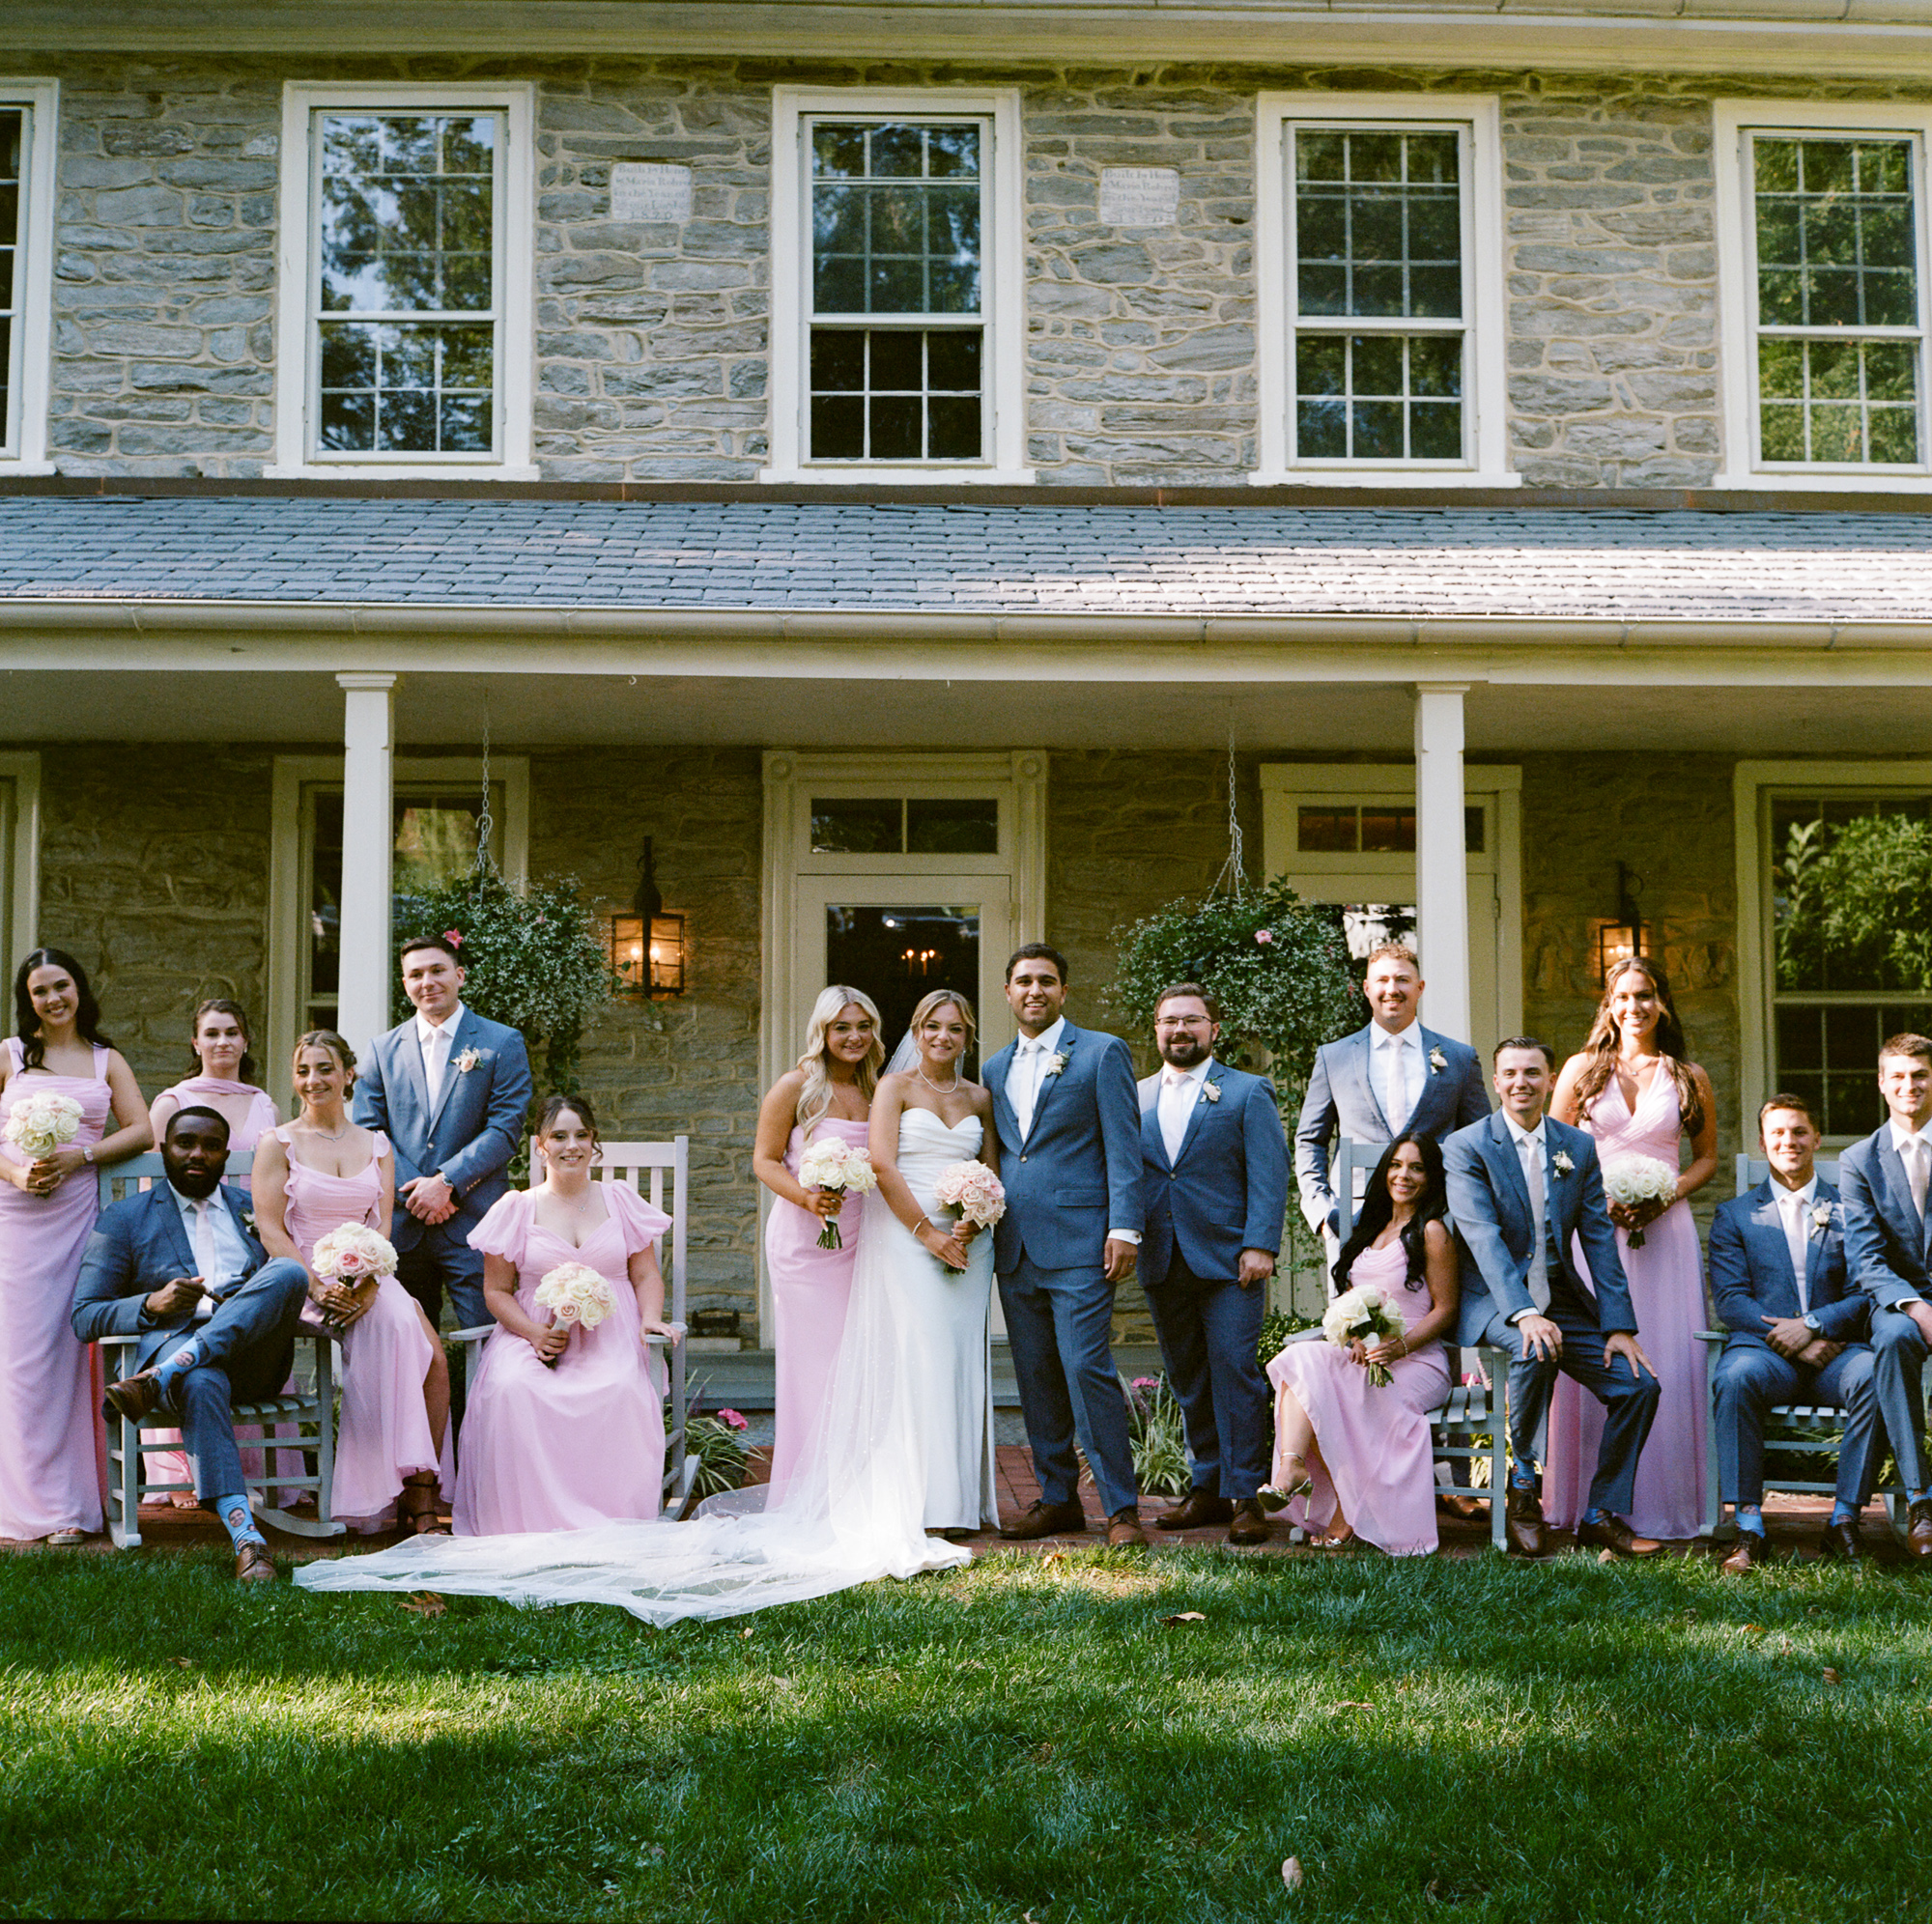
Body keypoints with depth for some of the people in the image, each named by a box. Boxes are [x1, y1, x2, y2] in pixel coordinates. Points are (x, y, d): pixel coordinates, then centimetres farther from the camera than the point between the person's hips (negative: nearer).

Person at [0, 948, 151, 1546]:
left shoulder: (106, 1060, 15)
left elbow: (141, 1130, 5)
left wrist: (77, 1157, -9)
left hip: (81, 1211, 1)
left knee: (71, 1347, -3)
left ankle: (70, 1501, 2)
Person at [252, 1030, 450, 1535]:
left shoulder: (377, 1145, 15)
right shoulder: (278, 1144, 6)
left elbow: (381, 1228, 6)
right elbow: (271, 1231, -3)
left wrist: (366, 1285, -14)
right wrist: (318, 1287, -18)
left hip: (368, 1281, 4)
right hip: (302, 1280, -4)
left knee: (432, 1355, -25)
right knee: (394, 1325, -32)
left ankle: (420, 1494, -23)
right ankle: (411, 1498, -27)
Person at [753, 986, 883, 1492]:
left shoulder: (877, 1091, 10)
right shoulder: (796, 1087, -4)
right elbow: (765, 1160, -3)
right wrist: (807, 1197, -19)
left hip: (859, 1237, 4)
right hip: (803, 1237, -4)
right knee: (811, 1359, -2)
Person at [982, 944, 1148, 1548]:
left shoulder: (1102, 1053, 1)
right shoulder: (995, 1069, 18)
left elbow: (1124, 1147, -5)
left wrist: (1124, 1228, -12)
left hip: (1078, 1244, -6)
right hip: (1015, 1248, 6)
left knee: (1087, 1370, -11)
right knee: (1036, 1377, 9)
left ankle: (1121, 1507, -5)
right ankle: (1057, 1498, 18)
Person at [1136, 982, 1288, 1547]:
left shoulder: (1248, 1093, 4)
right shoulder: (1136, 1097, 15)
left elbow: (1269, 1175, -3)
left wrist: (1260, 1246, -13)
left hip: (1229, 1260, -4)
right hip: (1162, 1263, 4)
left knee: (1235, 1371, -7)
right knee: (1187, 1380, 9)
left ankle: (1245, 1495, -2)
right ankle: (1207, 1487, 18)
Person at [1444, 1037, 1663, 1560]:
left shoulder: (1579, 1148, 9)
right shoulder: (1467, 1147, -5)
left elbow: (1599, 1239, 5)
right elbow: (1484, 1238, -17)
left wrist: (1618, 1326, -7)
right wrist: (1524, 1313, -32)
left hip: (1562, 1300, 5)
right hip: (1494, 1302, -5)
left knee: (1639, 1383, -12)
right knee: (1536, 1352, -35)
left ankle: (1603, 1514, 0)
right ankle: (1523, 1486, -16)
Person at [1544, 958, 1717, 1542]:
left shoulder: (1689, 1078, 9)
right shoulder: (1583, 1068, 8)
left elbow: (1708, 1157, 14)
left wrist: (1669, 1194, -4)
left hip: (1664, 1230, 0)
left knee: (1664, 1362, -3)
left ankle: (1658, 1506, 4)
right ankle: (1593, 1501, 1)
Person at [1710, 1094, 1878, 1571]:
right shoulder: (1734, 1215, 16)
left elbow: (1865, 1294, 6)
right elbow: (1730, 1299, 4)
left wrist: (1812, 1325, -12)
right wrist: (1790, 1342, -12)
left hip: (1834, 1348, 0)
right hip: (1765, 1347, 0)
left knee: (1873, 1376, -34)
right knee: (1736, 1377, -35)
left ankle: (1844, 1519, -22)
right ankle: (1748, 1527, -30)